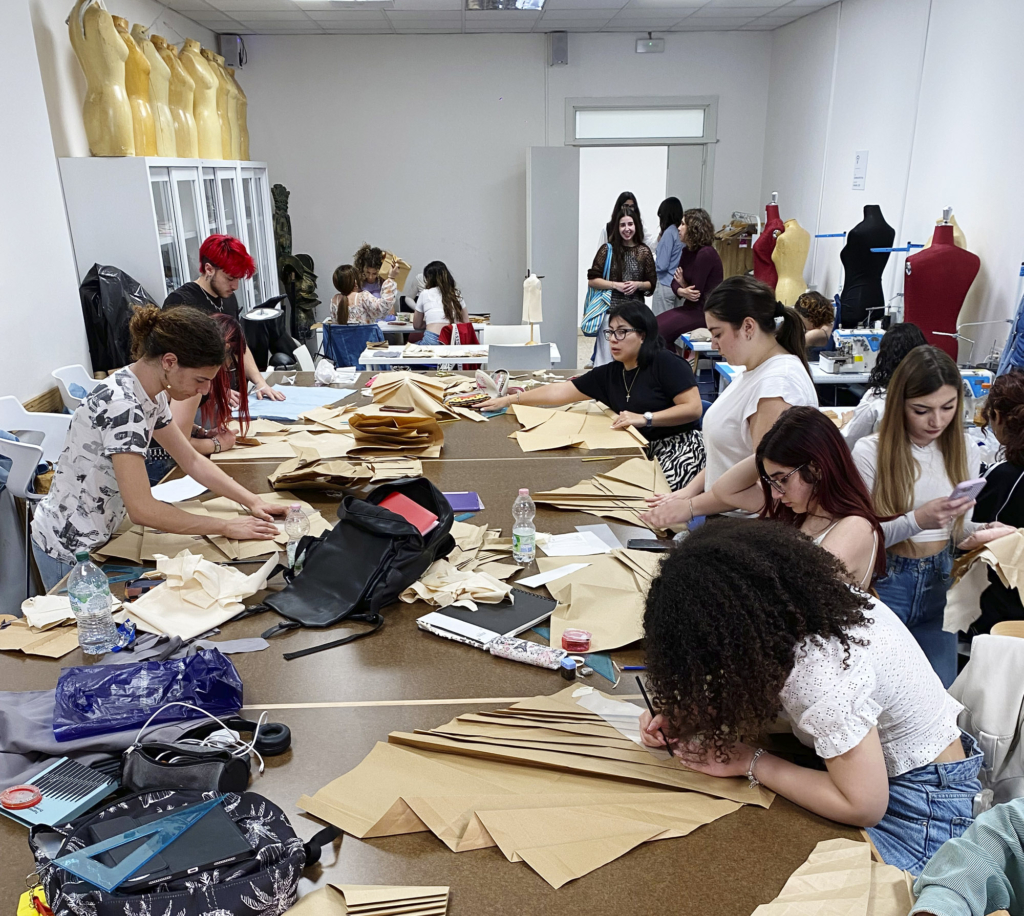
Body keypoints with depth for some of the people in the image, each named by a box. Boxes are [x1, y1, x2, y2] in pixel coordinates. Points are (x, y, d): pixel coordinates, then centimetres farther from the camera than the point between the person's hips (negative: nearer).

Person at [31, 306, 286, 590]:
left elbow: (192, 461, 6)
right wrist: (226, 527, -25)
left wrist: (252, 501, -4)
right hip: (68, 552, -9)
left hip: (94, 539, 9)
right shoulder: (121, 405, -30)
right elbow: (142, 509, -32)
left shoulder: (151, 394, -2)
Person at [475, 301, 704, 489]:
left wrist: (645, 418, -23)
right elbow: (560, 391, 9)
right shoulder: (609, 374, 8)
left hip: (678, 447, -5)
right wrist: (508, 400, 7)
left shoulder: (667, 363, -9)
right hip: (638, 450, 6)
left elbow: (694, 408, -14)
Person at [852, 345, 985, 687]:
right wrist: (916, 521, -31)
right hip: (884, 583, -4)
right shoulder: (871, 452, -15)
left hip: (939, 583, 4)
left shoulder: (966, 452, 1)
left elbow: (958, 528, 10)